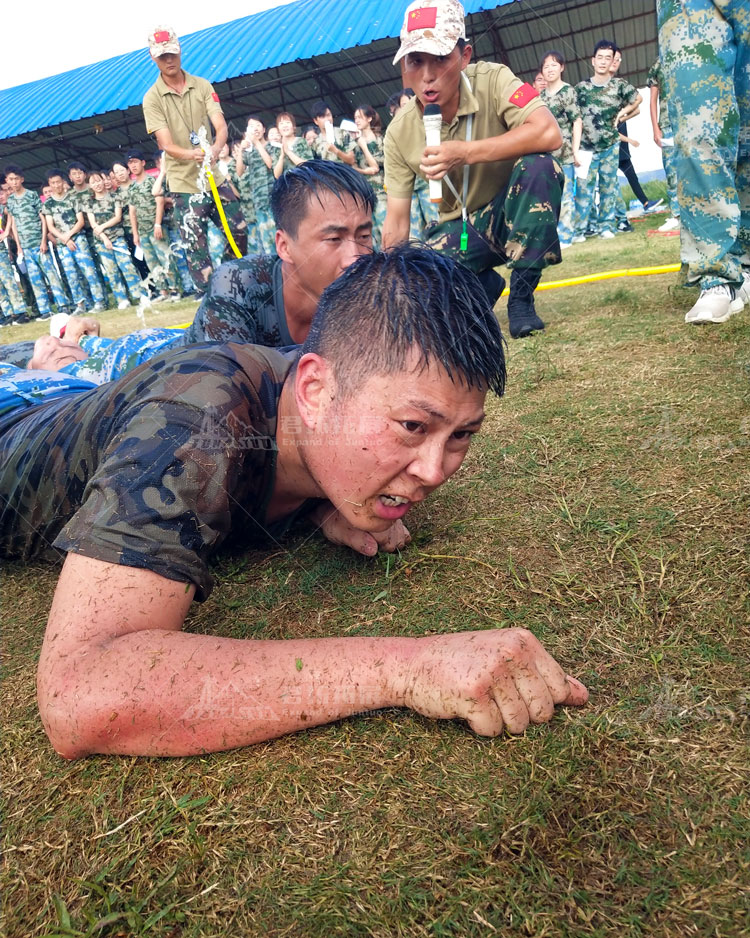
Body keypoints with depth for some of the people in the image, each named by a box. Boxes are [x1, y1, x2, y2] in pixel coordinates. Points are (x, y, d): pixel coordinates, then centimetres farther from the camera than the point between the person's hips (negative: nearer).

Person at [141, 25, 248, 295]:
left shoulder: (202, 85, 4)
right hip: (184, 182, -3)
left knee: (239, 231, 11)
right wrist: (191, 154, -37)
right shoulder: (152, 98, -5)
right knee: (196, 247, -4)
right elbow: (166, 144, -15)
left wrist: (216, 147, -32)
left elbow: (220, 125, -9)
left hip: (214, 176, 4)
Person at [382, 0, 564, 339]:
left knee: (538, 165, -34)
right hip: (459, 228, 2)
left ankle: (522, 297, -18)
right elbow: (396, 224, -8)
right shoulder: (399, 131, -11)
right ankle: (483, 285, 9)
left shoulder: (491, 80, -19)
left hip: (512, 214, -1)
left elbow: (549, 133, -36)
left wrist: (465, 153, -37)